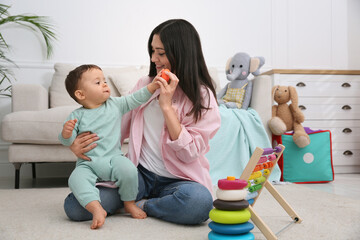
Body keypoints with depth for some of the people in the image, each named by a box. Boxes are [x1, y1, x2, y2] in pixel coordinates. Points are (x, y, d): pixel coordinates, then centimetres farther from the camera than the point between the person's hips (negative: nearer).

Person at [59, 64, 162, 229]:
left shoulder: (115, 105, 9)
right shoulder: (77, 115, 2)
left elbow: (136, 99, 8)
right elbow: (68, 141, 0)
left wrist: (153, 85, -3)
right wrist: (66, 133, -24)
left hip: (114, 158, 1)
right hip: (88, 164, -1)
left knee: (128, 170, -27)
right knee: (76, 178, -29)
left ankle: (129, 203, -3)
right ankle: (97, 209, -32)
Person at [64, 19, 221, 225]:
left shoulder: (202, 96, -5)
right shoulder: (145, 84, 8)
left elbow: (189, 153, -13)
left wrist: (167, 106, -18)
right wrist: (79, 144, -6)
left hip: (176, 181, -2)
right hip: (139, 173, 3)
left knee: (199, 201, -38)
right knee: (75, 206, -17)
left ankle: (141, 205, -8)